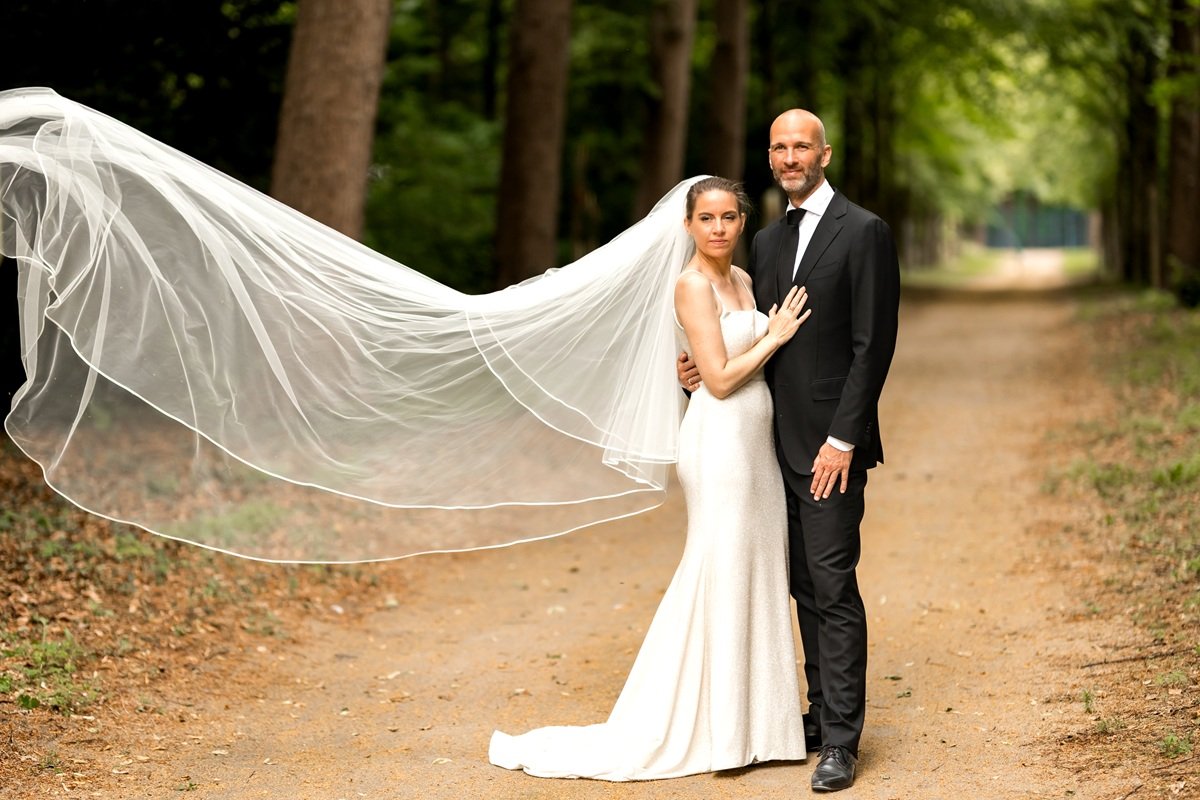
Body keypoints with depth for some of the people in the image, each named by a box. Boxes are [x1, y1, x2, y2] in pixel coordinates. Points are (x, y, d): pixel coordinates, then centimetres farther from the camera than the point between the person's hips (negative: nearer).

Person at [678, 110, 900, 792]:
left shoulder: (863, 232, -7)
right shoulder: (767, 241, 15)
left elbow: (873, 346, -12)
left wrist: (842, 440, -16)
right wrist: (708, 364, 0)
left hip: (831, 445, -7)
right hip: (782, 441, 7)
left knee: (834, 588, -7)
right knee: (806, 587, 12)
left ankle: (842, 741, -2)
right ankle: (823, 712, 21)